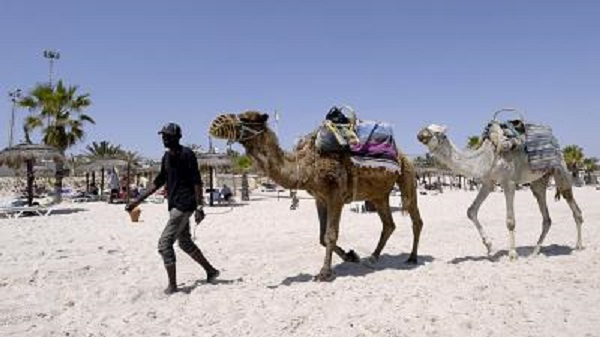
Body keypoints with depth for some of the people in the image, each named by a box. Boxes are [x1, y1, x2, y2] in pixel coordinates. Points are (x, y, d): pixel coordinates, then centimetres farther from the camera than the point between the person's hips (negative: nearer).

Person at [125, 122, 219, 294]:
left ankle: (172, 285, 1)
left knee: (165, 243, -9)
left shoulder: (187, 154, -11)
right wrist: (137, 201, 17)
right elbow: (159, 182, 19)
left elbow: (196, 181, -15)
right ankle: (211, 271, 29)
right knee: (185, 243, 16)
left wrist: (199, 207, -20)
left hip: (184, 205, -9)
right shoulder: (166, 157, 14)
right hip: (175, 205, 9)